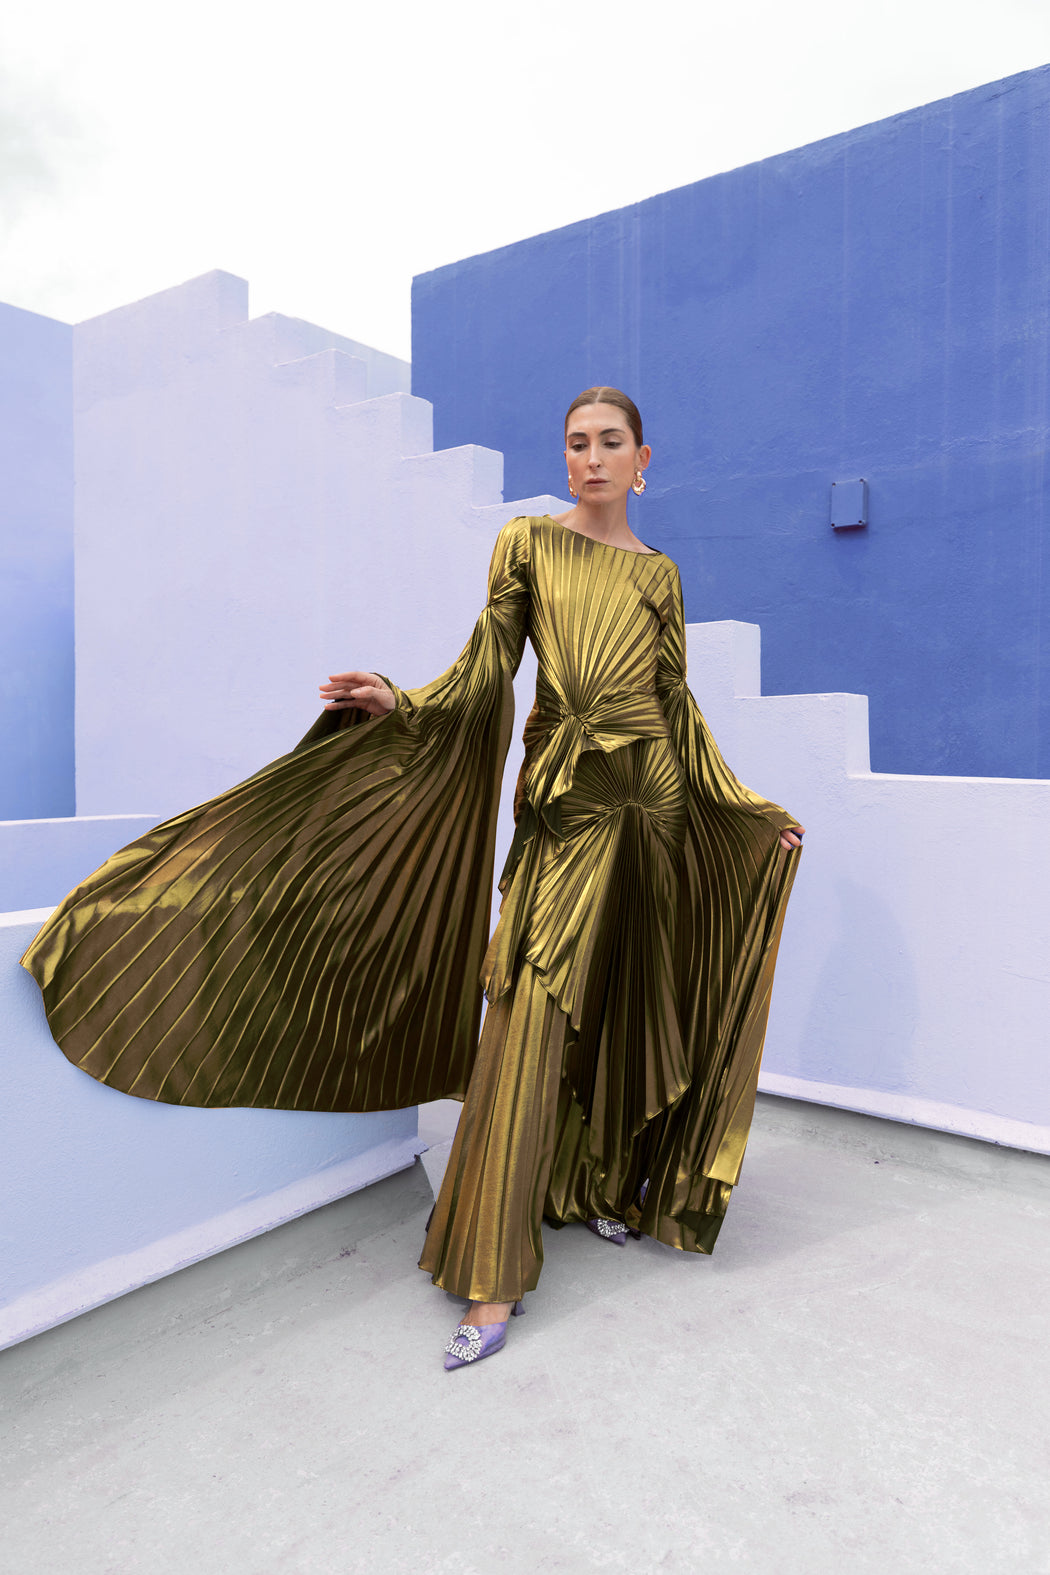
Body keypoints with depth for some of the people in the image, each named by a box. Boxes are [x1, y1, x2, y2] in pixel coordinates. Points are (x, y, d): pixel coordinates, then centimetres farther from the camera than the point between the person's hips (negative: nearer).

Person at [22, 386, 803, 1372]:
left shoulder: (658, 574, 14)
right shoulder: (527, 543, 7)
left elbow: (678, 704, 13)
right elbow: (485, 670, 0)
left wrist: (748, 808, 13)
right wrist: (402, 702, -18)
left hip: (653, 805, 4)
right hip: (563, 805, -3)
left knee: (632, 1004, 10)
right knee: (529, 1012, -11)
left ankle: (603, 1187, 33)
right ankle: (496, 1279, -4)